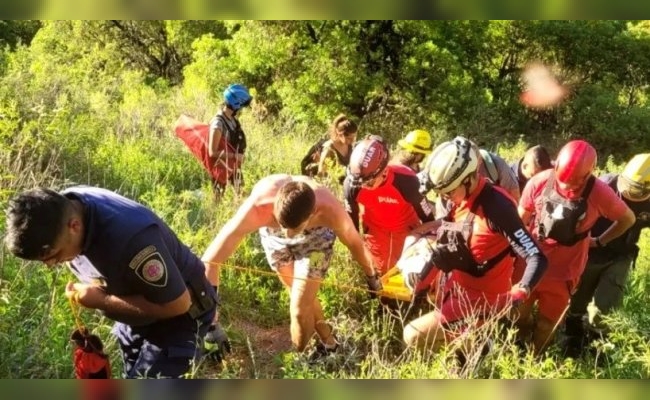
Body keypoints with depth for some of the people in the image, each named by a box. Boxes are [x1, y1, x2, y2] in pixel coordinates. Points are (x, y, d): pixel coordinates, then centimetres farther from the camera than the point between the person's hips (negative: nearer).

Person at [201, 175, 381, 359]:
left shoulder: (329, 210, -41)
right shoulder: (256, 208, -45)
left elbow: (354, 242, -18)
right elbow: (209, 263, -42)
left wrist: (371, 276, 1)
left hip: (315, 234, -1)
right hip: (273, 234, 1)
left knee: (300, 308, -6)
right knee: (303, 298, 16)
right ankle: (328, 342, 42)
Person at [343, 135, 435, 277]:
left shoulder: (405, 181, -40)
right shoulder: (351, 184, -32)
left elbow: (425, 213, -23)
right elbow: (350, 215, -10)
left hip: (405, 227, -2)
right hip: (375, 227, 2)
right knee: (381, 271, 11)